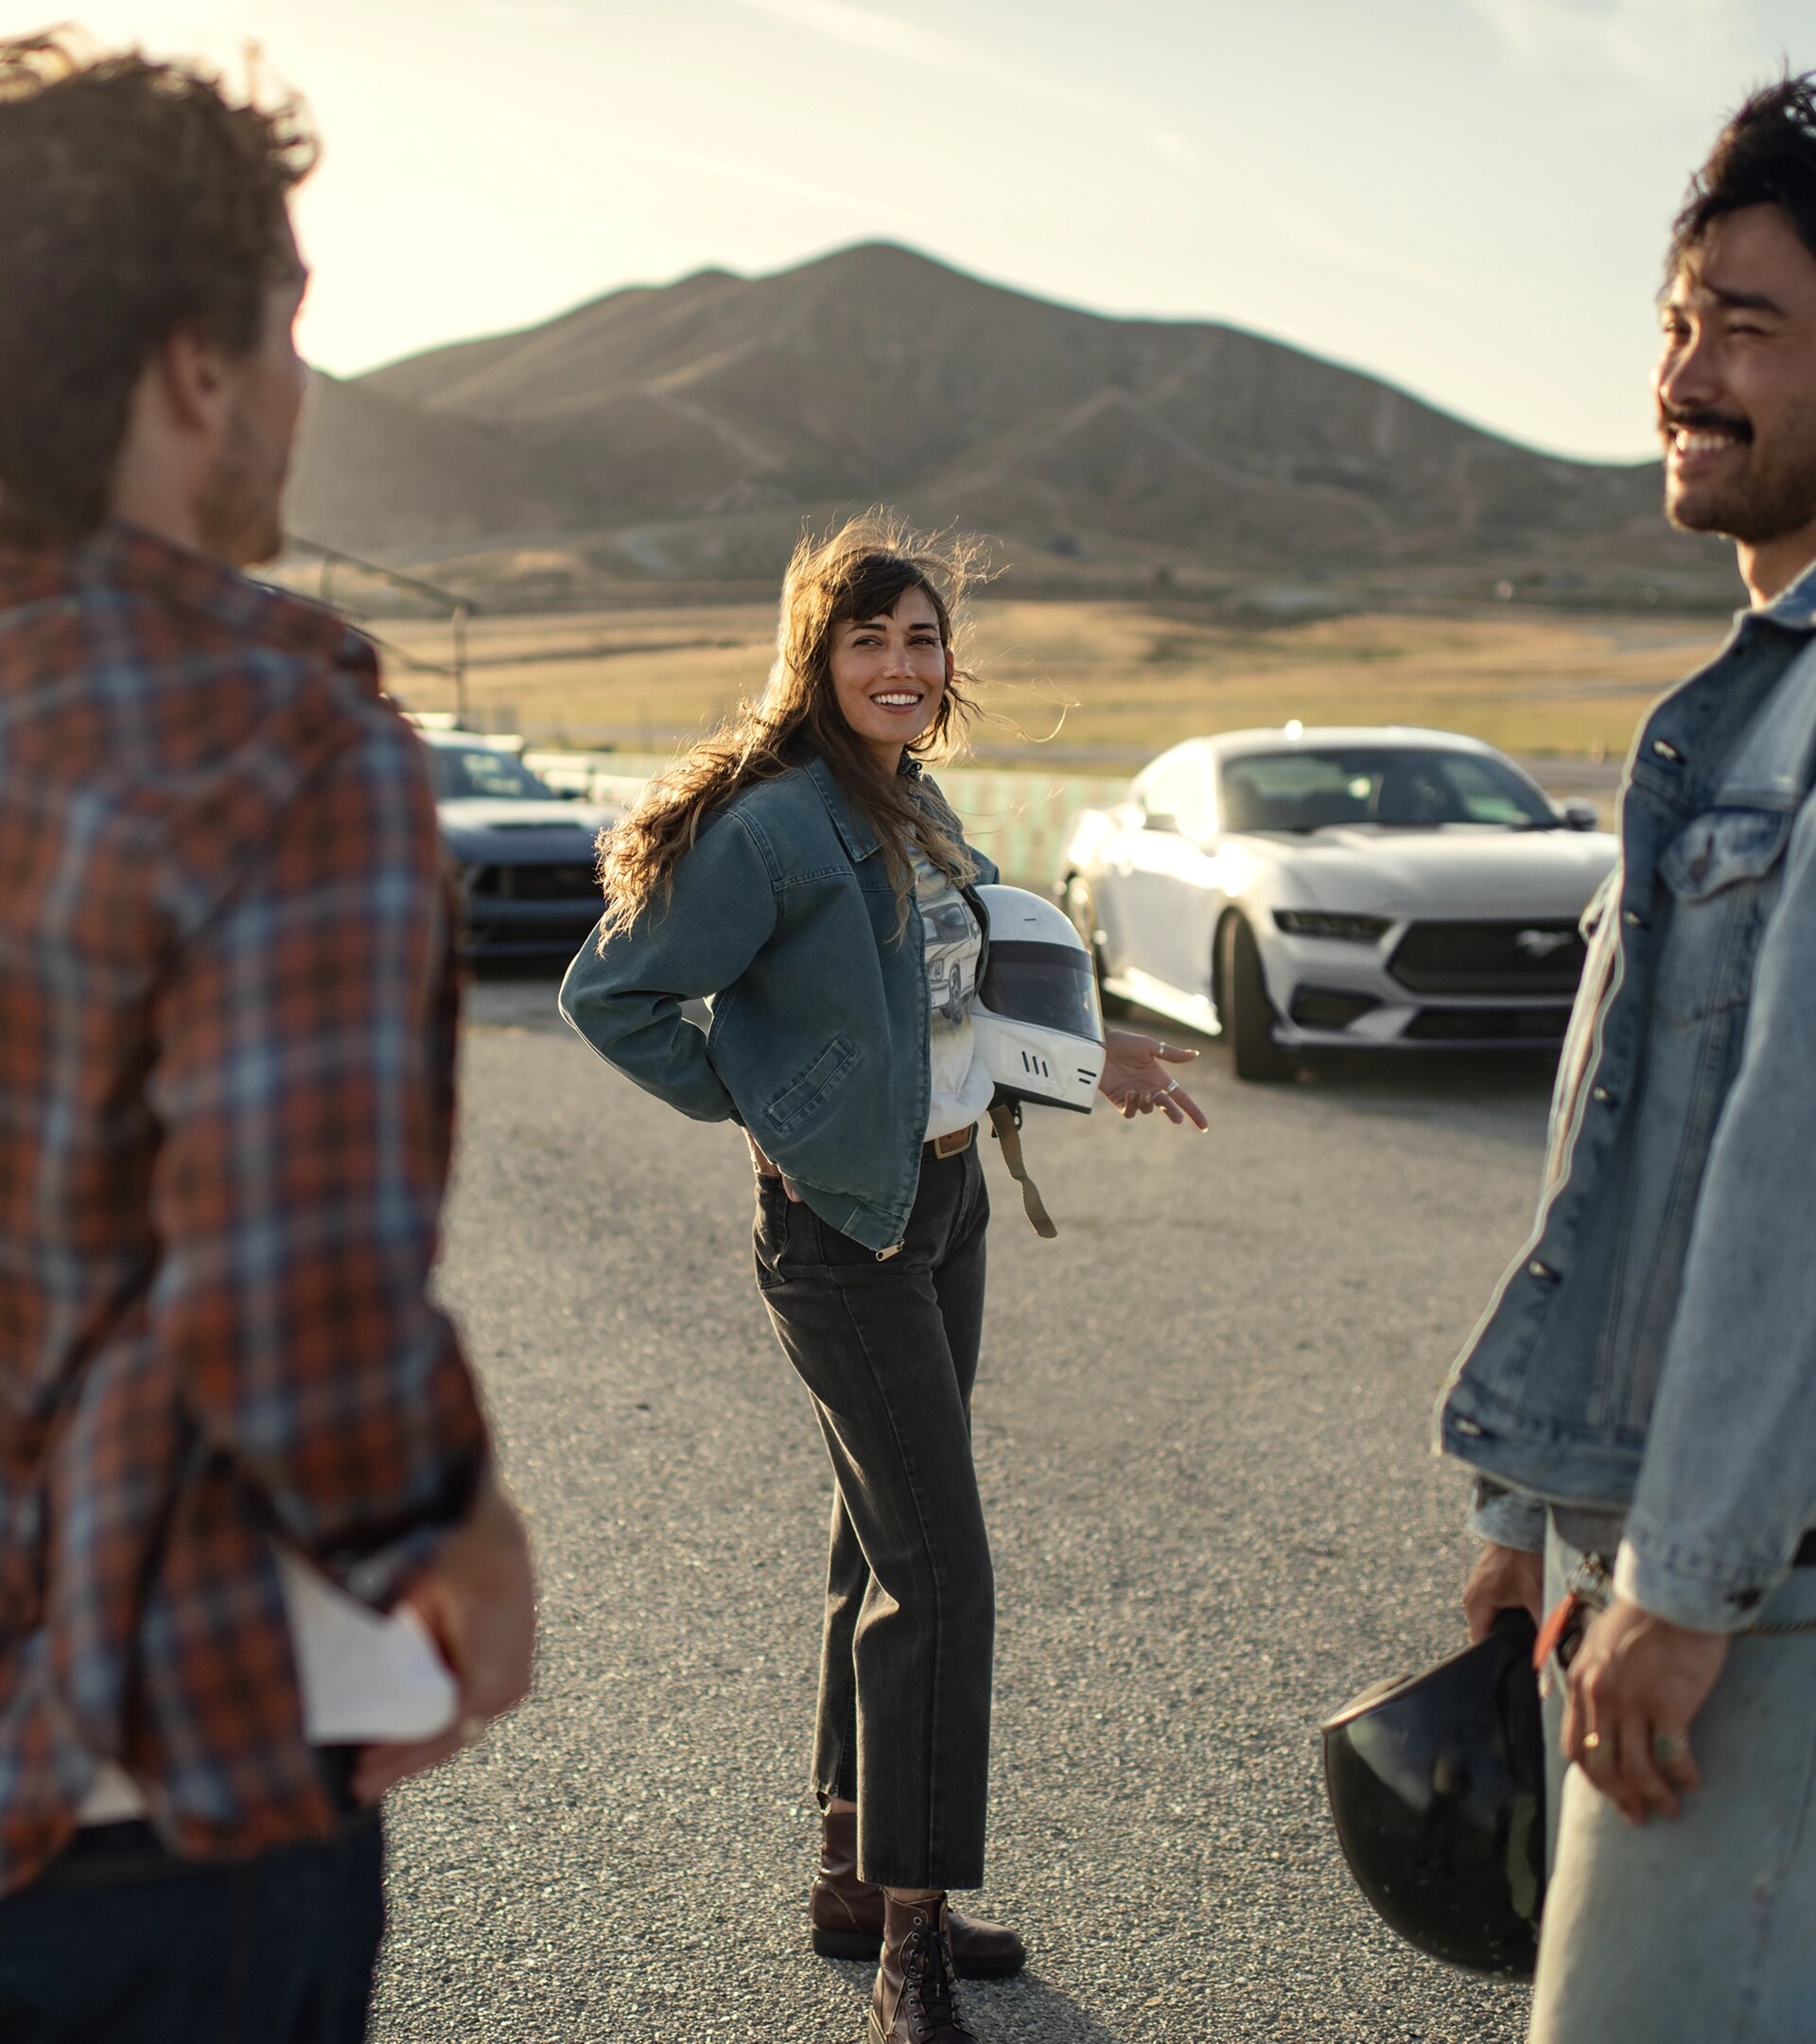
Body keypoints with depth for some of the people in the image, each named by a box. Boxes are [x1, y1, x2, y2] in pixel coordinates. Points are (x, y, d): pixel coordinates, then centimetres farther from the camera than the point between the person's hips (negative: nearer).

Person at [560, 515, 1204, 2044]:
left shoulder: (918, 809, 9)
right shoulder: (777, 826, -18)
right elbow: (612, 993, -16)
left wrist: (1091, 1059, 19)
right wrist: (750, 1108, -11)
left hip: (948, 1200, 9)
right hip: (844, 1229, -9)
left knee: (889, 1546, 16)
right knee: (939, 1567, -8)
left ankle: (856, 1876, 30)